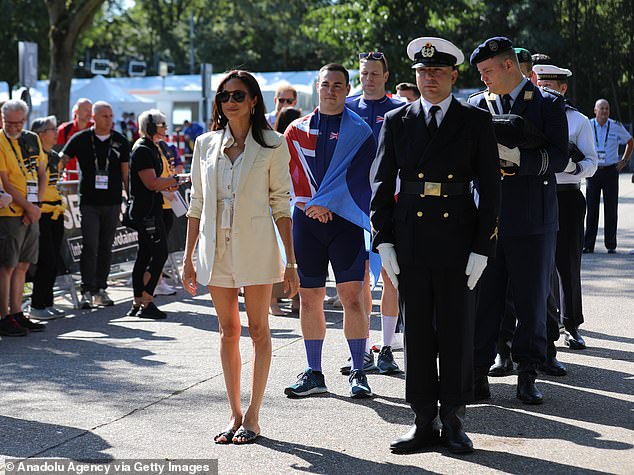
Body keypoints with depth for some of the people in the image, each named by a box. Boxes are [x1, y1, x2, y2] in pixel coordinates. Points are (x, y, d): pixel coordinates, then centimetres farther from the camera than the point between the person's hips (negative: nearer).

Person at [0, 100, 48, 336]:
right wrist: (29, 207, -14)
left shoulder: (33, 140, 12)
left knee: (22, 265, 11)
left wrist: (36, 206, -1)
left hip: (31, 214, 7)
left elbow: (42, 174, 13)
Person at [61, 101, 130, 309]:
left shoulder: (120, 142, 7)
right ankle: (87, 291, -4)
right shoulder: (81, 139, 1)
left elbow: (126, 173, 10)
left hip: (112, 202, 2)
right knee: (90, 246, -8)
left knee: (106, 247, 8)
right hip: (89, 202, -2)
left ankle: (101, 290, 16)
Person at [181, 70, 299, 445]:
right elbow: (197, 205, 10)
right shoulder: (206, 144, 7)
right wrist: (188, 258, 7)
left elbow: (281, 204, -2)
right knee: (228, 331, 8)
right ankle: (234, 414, 14)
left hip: (256, 245, -3)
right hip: (216, 247, 3)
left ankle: (253, 416, 9)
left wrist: (291, 261, -6)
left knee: (258, 330, 3)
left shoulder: (272, 145, -1)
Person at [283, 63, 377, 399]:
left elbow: (356, 177, -6)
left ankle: (358, 373, 1)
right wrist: (309, 205, -6)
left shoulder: (359, 132, 3)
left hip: (345, 220, -3)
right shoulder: (297, 130, 11)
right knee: (309, 298, 5)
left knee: (352, 296, -7)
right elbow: (291, 173, 8)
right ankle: (313, 374, 13)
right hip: (306, 220, 3)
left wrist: (325, 203, -13)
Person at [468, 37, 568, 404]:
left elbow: (559, 157, -7)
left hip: (533, 220, -2)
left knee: (532, 300, 5)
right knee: (483, 298, 2)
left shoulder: (548, 104, 2)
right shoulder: (475, 105, 11)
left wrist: (516, 156, -20)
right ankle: (478, 372, 10)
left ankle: (528, 374, 15)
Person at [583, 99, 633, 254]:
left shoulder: (617, 127, 2)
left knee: (611, 209, 1)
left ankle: (611, 245, 6)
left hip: (610, 171, 0)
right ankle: (588, 245, 3)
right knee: (591, 209, -1)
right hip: (593, 171, 0)